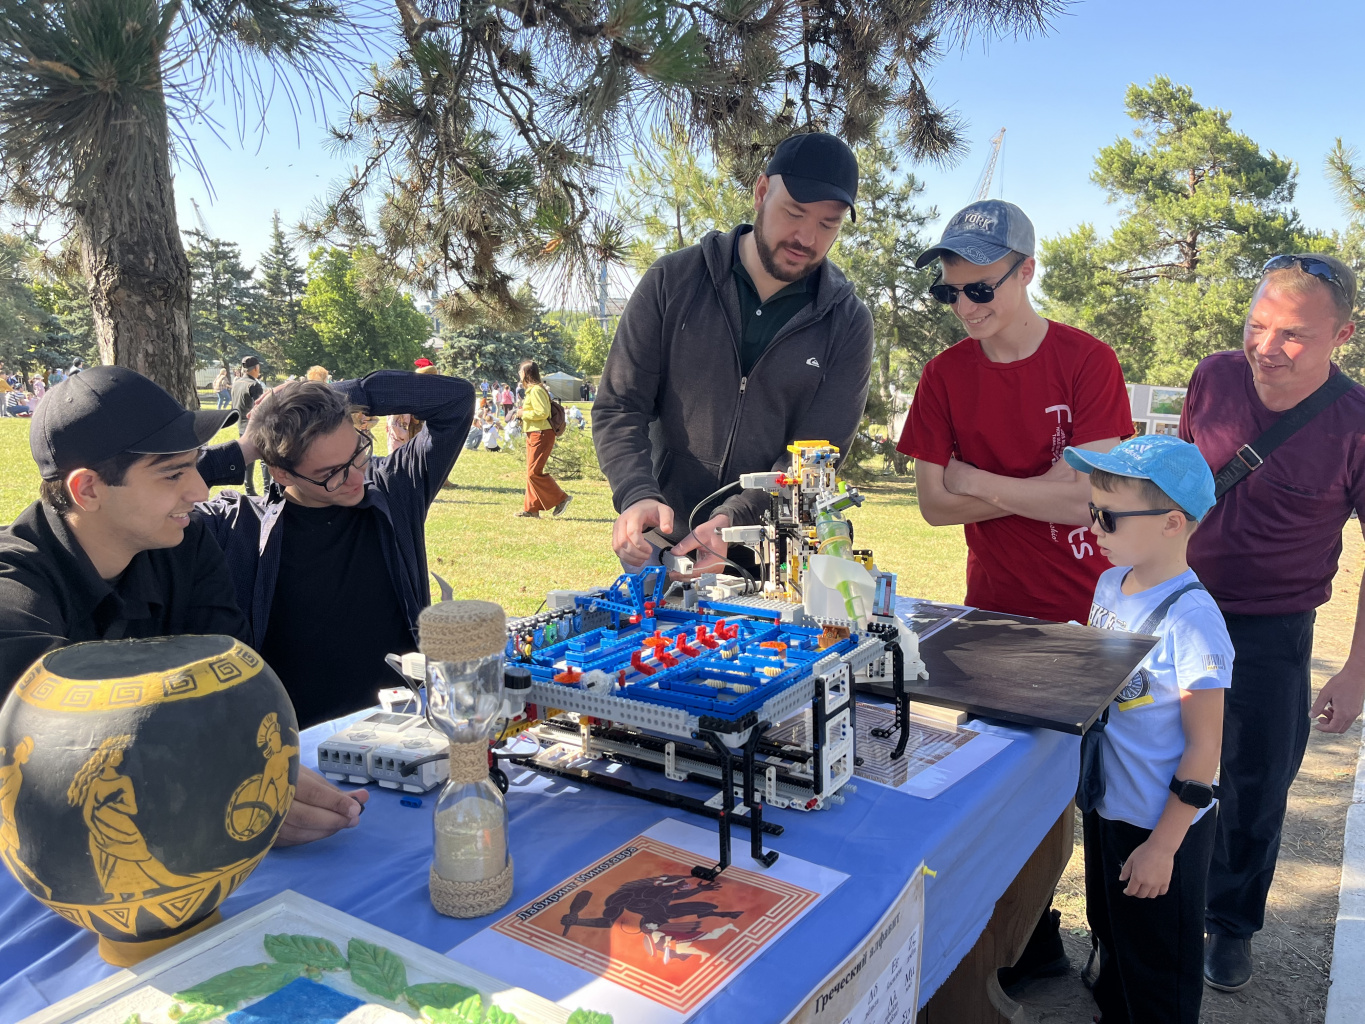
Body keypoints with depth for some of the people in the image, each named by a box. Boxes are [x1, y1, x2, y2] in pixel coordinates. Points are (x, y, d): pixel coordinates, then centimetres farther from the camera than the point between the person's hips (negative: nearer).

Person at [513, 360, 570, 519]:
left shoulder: (536, 390, -15)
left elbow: (542, 413, -24)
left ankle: (561, 498, -5)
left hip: (541, 435, -11)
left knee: (534, 472, -13)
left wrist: (523, 414, -13)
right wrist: (522, 413, 10)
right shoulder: (532, 390, 18)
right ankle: (531, 509, 13)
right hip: (533, 435, 11)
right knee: (531, 472, 10)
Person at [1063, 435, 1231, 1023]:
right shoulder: (1111, 584, -2)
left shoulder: (1190, 619, -25)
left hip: (1161, 828, -7)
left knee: (1157, 972, 14)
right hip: (1105, 807, 8)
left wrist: (1163, 845, -17)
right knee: (1111, 940, 28)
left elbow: (1204, 747, -20)